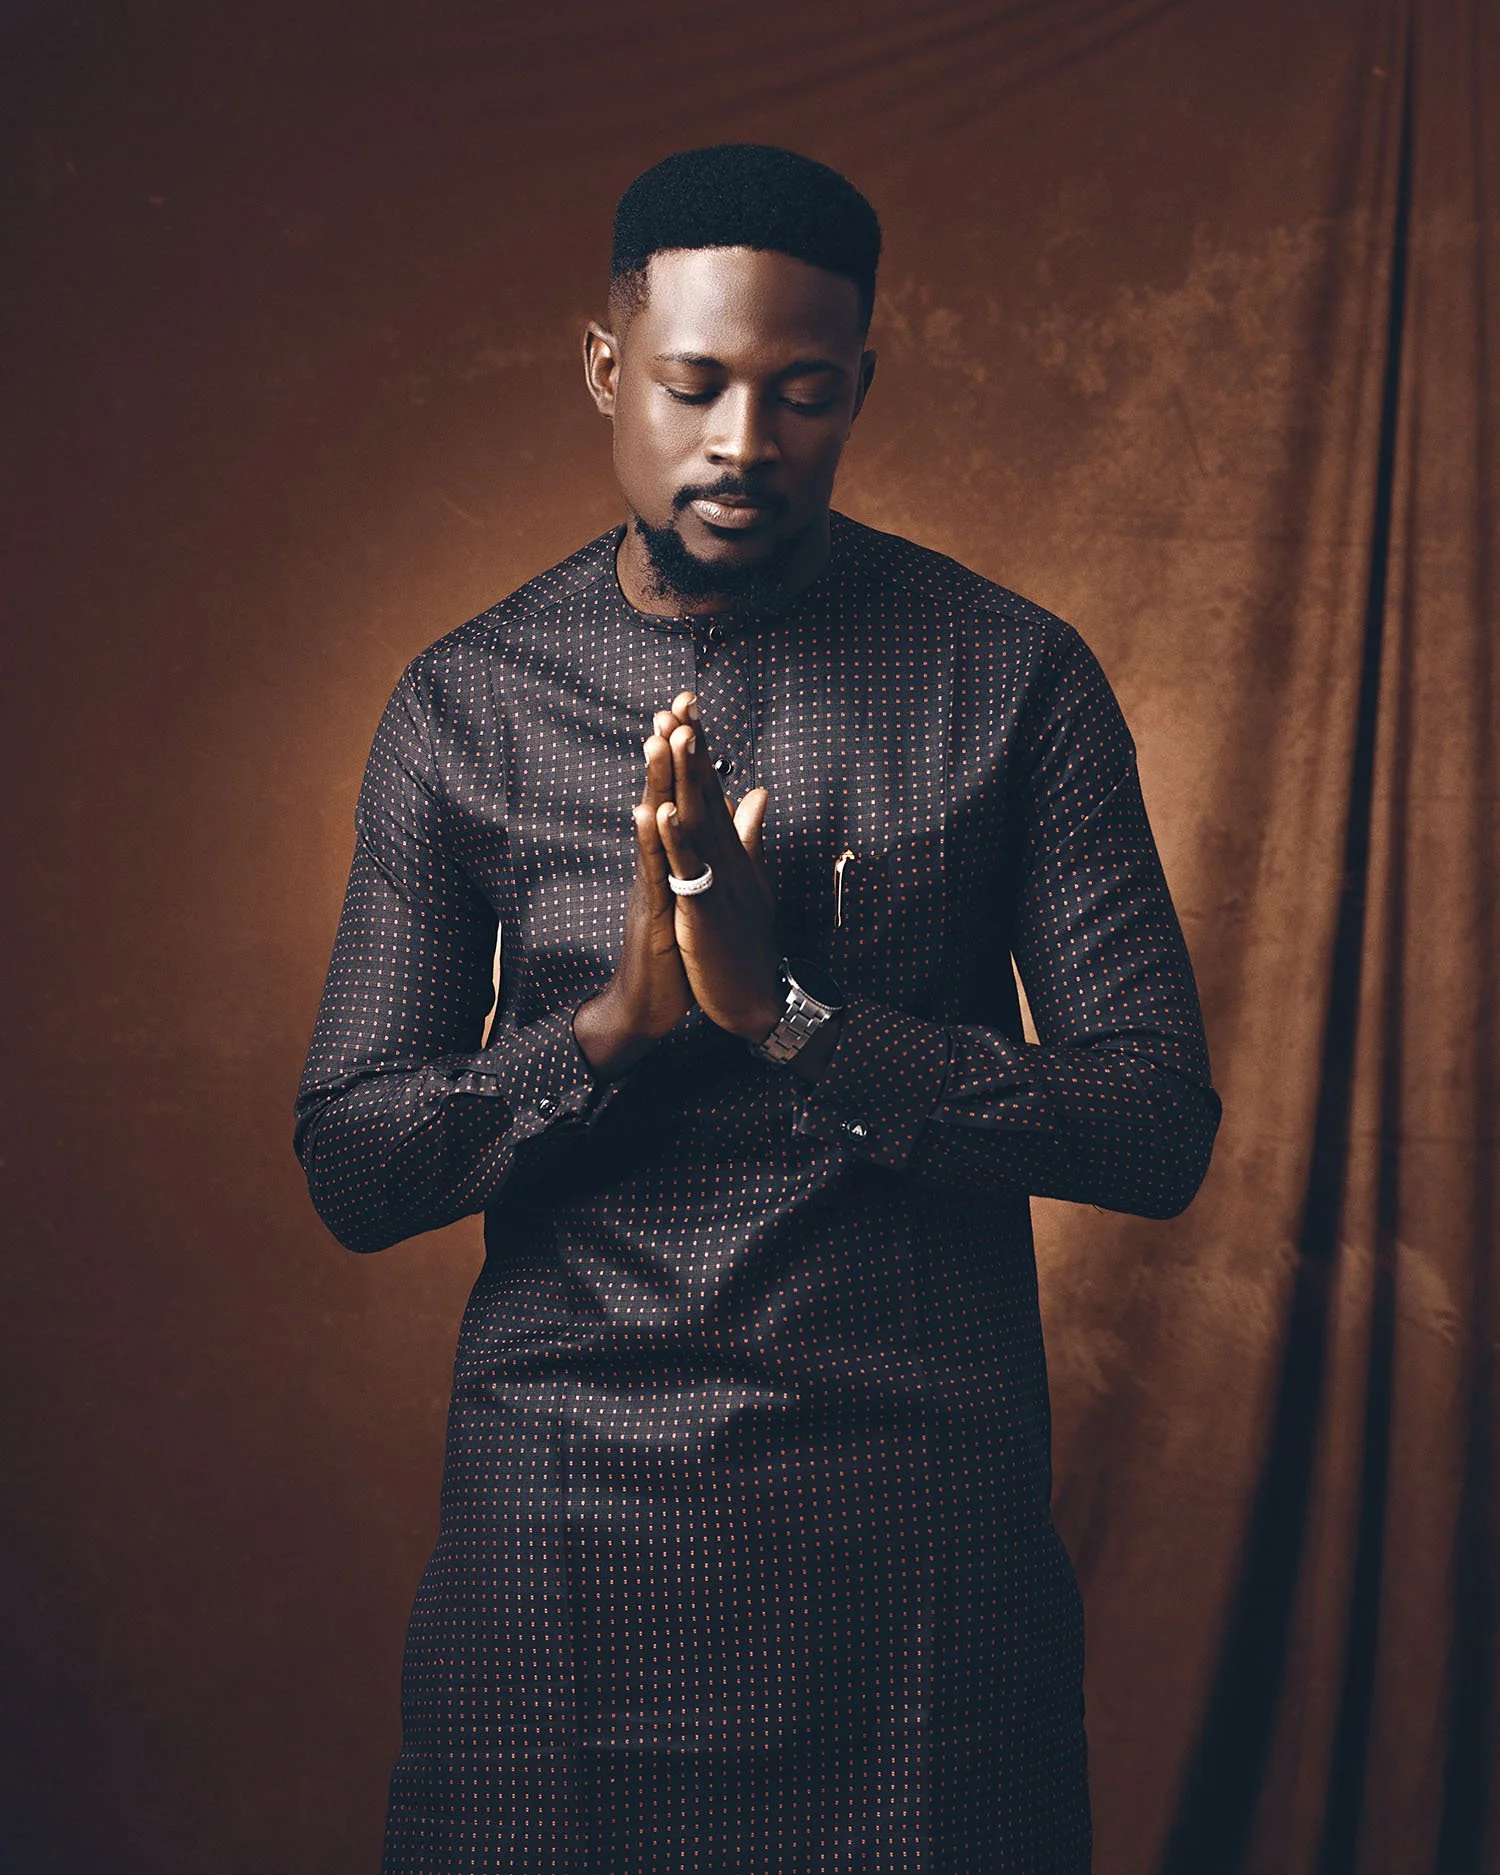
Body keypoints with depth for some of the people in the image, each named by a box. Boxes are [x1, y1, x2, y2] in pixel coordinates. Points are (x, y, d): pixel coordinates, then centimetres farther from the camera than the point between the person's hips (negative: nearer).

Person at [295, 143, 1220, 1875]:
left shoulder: (1011, 676, -2)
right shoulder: (463, 704, 2)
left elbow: (1160, 1126, -7)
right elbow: (350, 1166, 1)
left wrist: (795, 1014, -19)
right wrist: (615, 1018, -17)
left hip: (917, 1518, -1)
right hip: (558, 1519, 1)